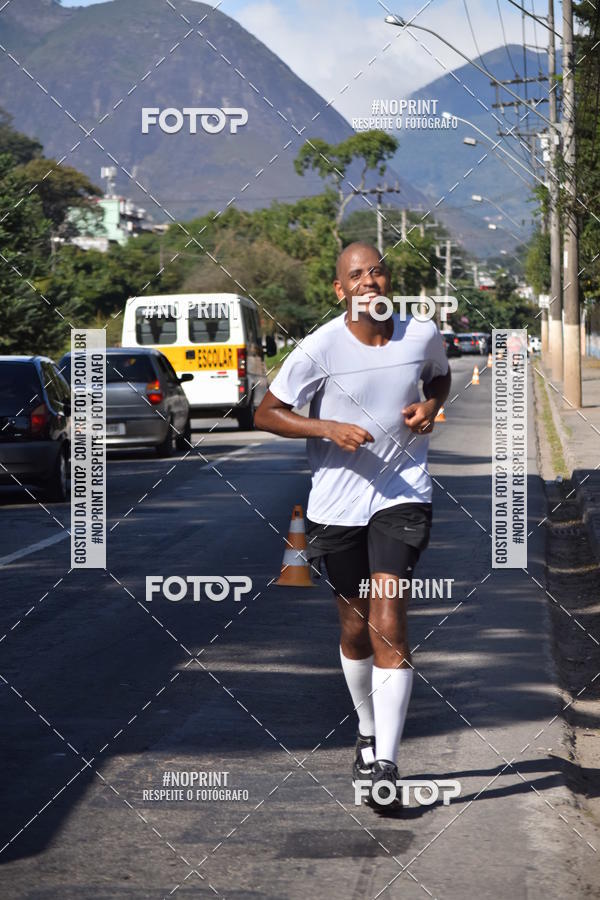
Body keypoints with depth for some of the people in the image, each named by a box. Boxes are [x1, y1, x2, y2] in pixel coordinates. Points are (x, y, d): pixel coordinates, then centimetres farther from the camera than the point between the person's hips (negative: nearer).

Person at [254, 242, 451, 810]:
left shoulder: (422, 335, -3)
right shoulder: (319, 348, -11)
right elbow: (266, 414, -2)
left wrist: (430, 406, -2)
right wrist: (329, 429, -17)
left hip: (402, 494, 0)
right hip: (336, 501, 0)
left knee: (388, 623, -14)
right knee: (355, 627, 12)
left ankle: (385, 765, -14)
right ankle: (367, 732, 38)